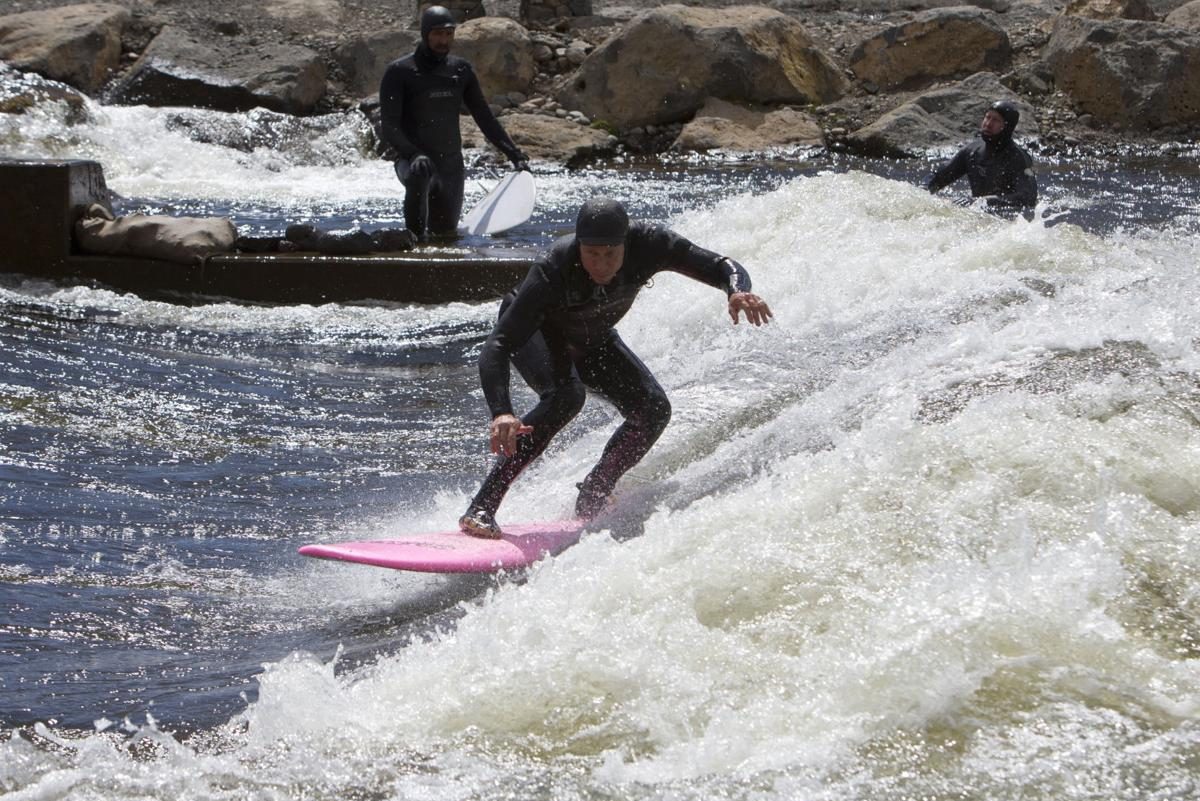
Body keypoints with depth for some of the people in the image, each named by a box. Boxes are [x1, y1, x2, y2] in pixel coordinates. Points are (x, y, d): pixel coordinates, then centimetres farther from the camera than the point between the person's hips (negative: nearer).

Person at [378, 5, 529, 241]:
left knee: (446, 234, 7)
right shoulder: (399, 72, -9)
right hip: (412, 161, -5)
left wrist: (515, 155, 6)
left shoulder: (461, 70, 6)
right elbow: (388, 126, -14)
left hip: (451, 163, 5)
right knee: (419, 172, -41)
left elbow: (485, 118, 12)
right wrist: (413, 154, -32)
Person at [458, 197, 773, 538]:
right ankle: (481, 508, -34)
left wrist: (738, 291, -53)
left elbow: (723, 267, -28)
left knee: (653, 411, -11)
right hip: (534, 333, -5)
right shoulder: (551, 272, -42)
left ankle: (591, 503, 9)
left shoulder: (647, 244, -33)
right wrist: (501, 413, -62)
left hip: (591, 340, 5)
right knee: (565, 395, -34)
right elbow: (497, 347, -46)